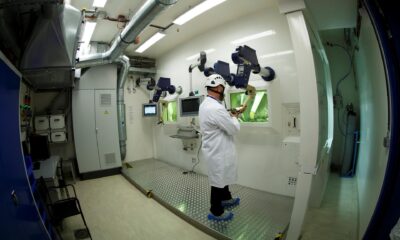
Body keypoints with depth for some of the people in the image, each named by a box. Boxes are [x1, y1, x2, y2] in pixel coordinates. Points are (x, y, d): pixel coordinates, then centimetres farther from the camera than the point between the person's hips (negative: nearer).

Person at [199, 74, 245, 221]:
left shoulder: (205, 104, 5)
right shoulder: (216, 108, -29)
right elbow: (234, 129, -21)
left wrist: (231, 115, 9)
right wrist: (234, 117, -3)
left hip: (216, 149, 10)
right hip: (218, 152, -10)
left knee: (222, 177, 27)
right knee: (218, 181, 9)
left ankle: (226, 199, 49)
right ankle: (216, 212, 30)